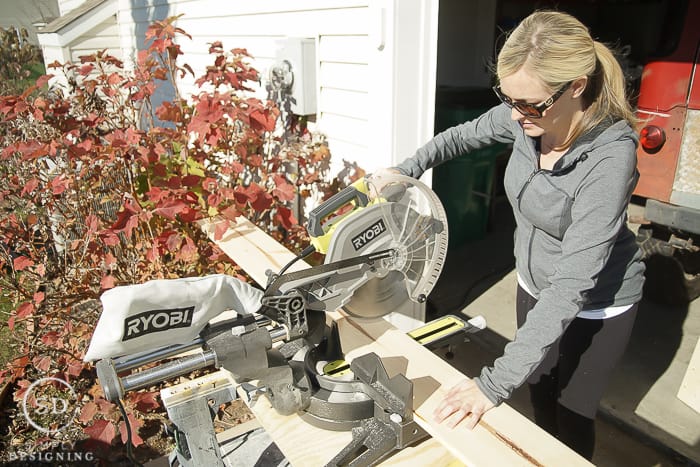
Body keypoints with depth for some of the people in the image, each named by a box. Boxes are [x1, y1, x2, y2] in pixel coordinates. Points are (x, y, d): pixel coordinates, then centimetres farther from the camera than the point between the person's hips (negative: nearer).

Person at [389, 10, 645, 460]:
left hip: (596, 305, -5)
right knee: (540, 398, 23)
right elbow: (464, 135, 5)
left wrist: (496, 382, -38)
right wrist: (406, 169, -6)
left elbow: (572, 283, -37)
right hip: (534, 286, 6)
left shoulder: (609, 158, -34)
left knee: (572, 414, 15)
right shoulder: (525, 117, -17)